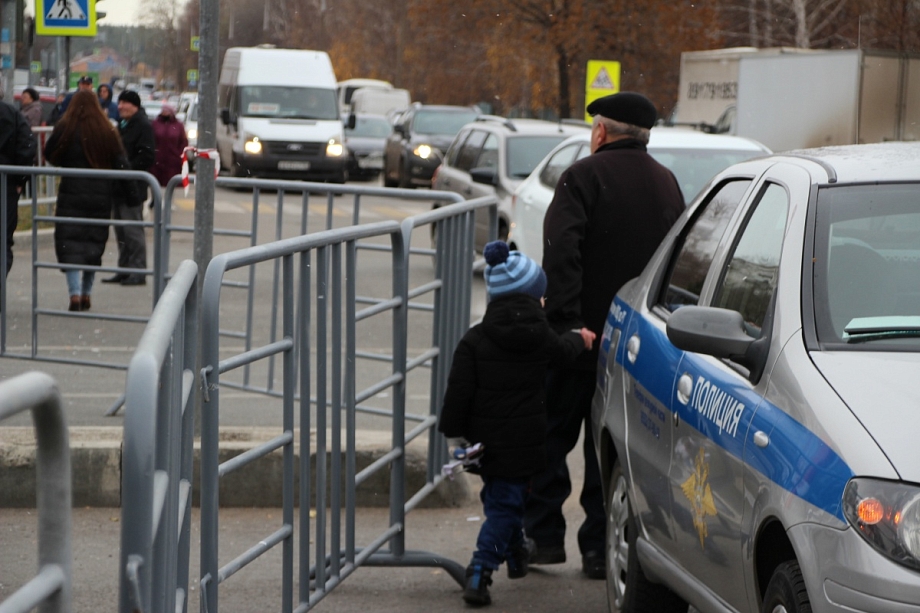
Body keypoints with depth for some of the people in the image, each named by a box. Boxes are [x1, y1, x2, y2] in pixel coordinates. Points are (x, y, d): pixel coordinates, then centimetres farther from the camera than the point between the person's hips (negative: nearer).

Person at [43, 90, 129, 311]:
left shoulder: (65, 128, -6)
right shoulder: (108, 131, 2)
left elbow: (50, 154, 5)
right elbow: (121, 165, 1)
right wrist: (111, 190, 8)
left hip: (72, 194, -3)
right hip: (101, 197, 3)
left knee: (69, 243, -2)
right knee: (94, 243, 14)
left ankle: (75, 294, -18)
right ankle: (86, 294, 20)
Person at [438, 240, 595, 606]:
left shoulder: (474, 340, -8)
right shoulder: (542, 339, -3)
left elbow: (459, 391, -10)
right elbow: (564, 350, 20)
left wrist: (453, 435, -1)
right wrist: (580, 339, 43)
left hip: (485, 439, 1)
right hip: (523, 440, -1)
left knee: (499, 498, 22)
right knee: (505, 504, 2)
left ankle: (515, 557, 40)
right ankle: (479, 573, -12)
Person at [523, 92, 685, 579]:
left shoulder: (584, 176, -9)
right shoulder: (667, 184, 11)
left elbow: (561, 254, -21)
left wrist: (566, 321, -24)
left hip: (582, 336, -5)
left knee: (551, 437, 8)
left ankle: (544, 535, 8)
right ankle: (601, 548, 11)